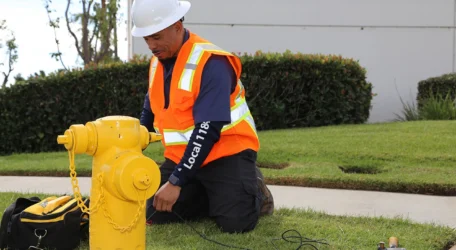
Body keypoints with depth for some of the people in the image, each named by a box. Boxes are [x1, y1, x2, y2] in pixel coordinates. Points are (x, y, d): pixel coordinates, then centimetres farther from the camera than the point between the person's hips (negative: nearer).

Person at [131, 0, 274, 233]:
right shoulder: (157, 61, 3)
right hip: (181, 156, 7)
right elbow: (150, 110, 21)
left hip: (226, 152, -7)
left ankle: (253, 190, 10)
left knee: (235, 222, -23)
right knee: (155, 216, -3)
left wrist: (176, 182, -30)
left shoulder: (210, 63, -24)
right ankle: (213, 196, 17)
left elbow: (207, 131, -28)